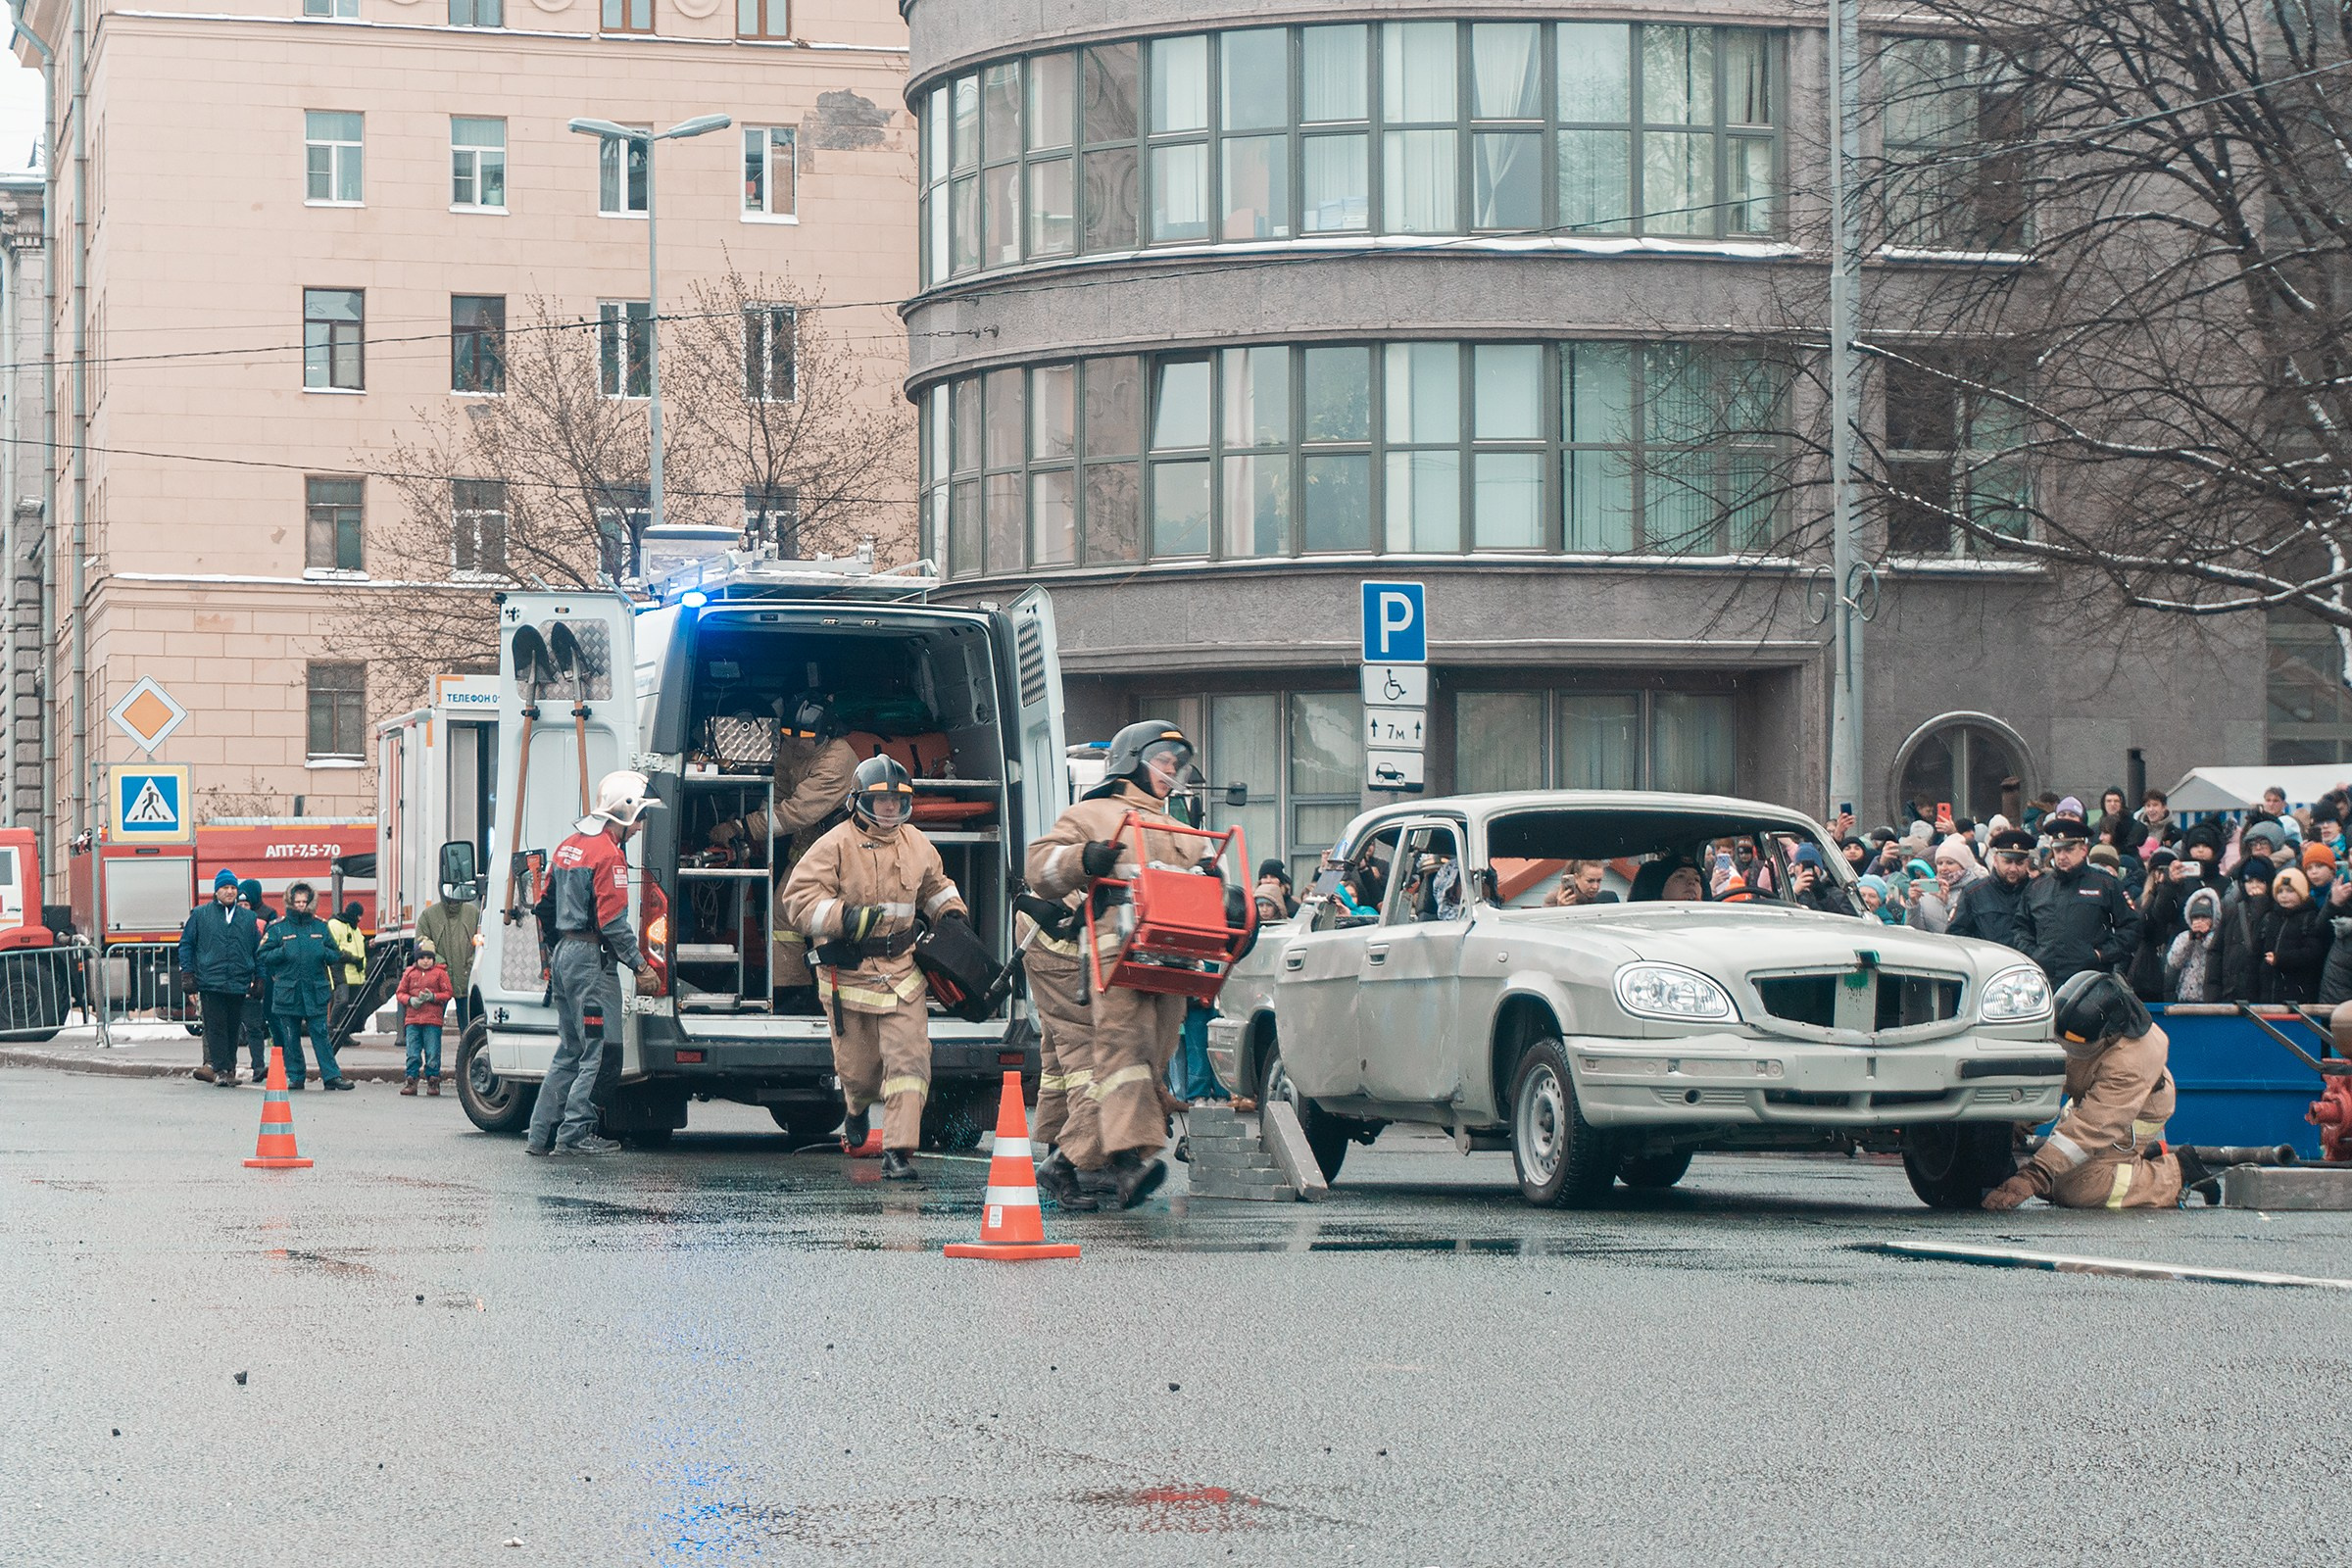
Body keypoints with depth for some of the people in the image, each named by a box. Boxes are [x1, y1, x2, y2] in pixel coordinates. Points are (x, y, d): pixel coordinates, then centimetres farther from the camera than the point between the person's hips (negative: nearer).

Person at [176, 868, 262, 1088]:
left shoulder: (249, 918, 13)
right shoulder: (200, 915, 7)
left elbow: (258, 950, 16)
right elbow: (186, 944, 9)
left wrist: (259, 979, 9)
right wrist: (188, 973, 0)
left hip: (239, 985, 2)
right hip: (211, 984, -2)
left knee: (233, 1029, 6)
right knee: (216, 1028, -7)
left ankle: (228, 1068, 14)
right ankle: (222, 1069, -8)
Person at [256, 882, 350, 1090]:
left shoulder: (320, 926, 10)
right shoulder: (277, 927, 3)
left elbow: (334, 955, 17)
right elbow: (263, 955, 1)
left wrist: (326, 953, -6)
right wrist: (282, 952, -16)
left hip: (316, 991, 1)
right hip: (287, 992, -1)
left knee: (320, 1034, -2)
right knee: (290, 1037, 4)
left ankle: (331, 1075, -2)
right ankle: (295, 1076, 14)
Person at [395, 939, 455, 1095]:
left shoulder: (440, 973, 4)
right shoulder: (409, 973, 11)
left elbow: (448, 993, 3)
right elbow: (400, 992, 12)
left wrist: (433, 997, -13)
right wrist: (410, 1000, -7)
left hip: (433, 1019, -2)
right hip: (412, 1019, 2)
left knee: (432, 1053, -2)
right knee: (413, 1054, 2)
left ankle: (433, 1081, 7)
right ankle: (410, 1081, 7)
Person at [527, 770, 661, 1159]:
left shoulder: (568, 846, 16)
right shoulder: (608, 854, -13)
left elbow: (545, 906, 21)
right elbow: (612, 920, -18)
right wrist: (639, 965, -12)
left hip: (562, 956, 10)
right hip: (591, 959, -10)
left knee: (570, 1050, 14)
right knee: (599, 1050, -5)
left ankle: (540, 1134, 13)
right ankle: (575, 1133, -6)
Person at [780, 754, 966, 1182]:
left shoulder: (917, 845, 10)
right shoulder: (835, 846, -8)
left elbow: (934, 886, 31)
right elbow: (799, 899, -15)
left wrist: (952, 915, 14)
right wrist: (846, 918, -27)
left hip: (902, 969, 3)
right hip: (848, 971, -3)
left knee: (908, 1059, -11)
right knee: (858, 1065, 6)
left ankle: (898, 1152, -10)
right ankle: (858, 1107, 43)